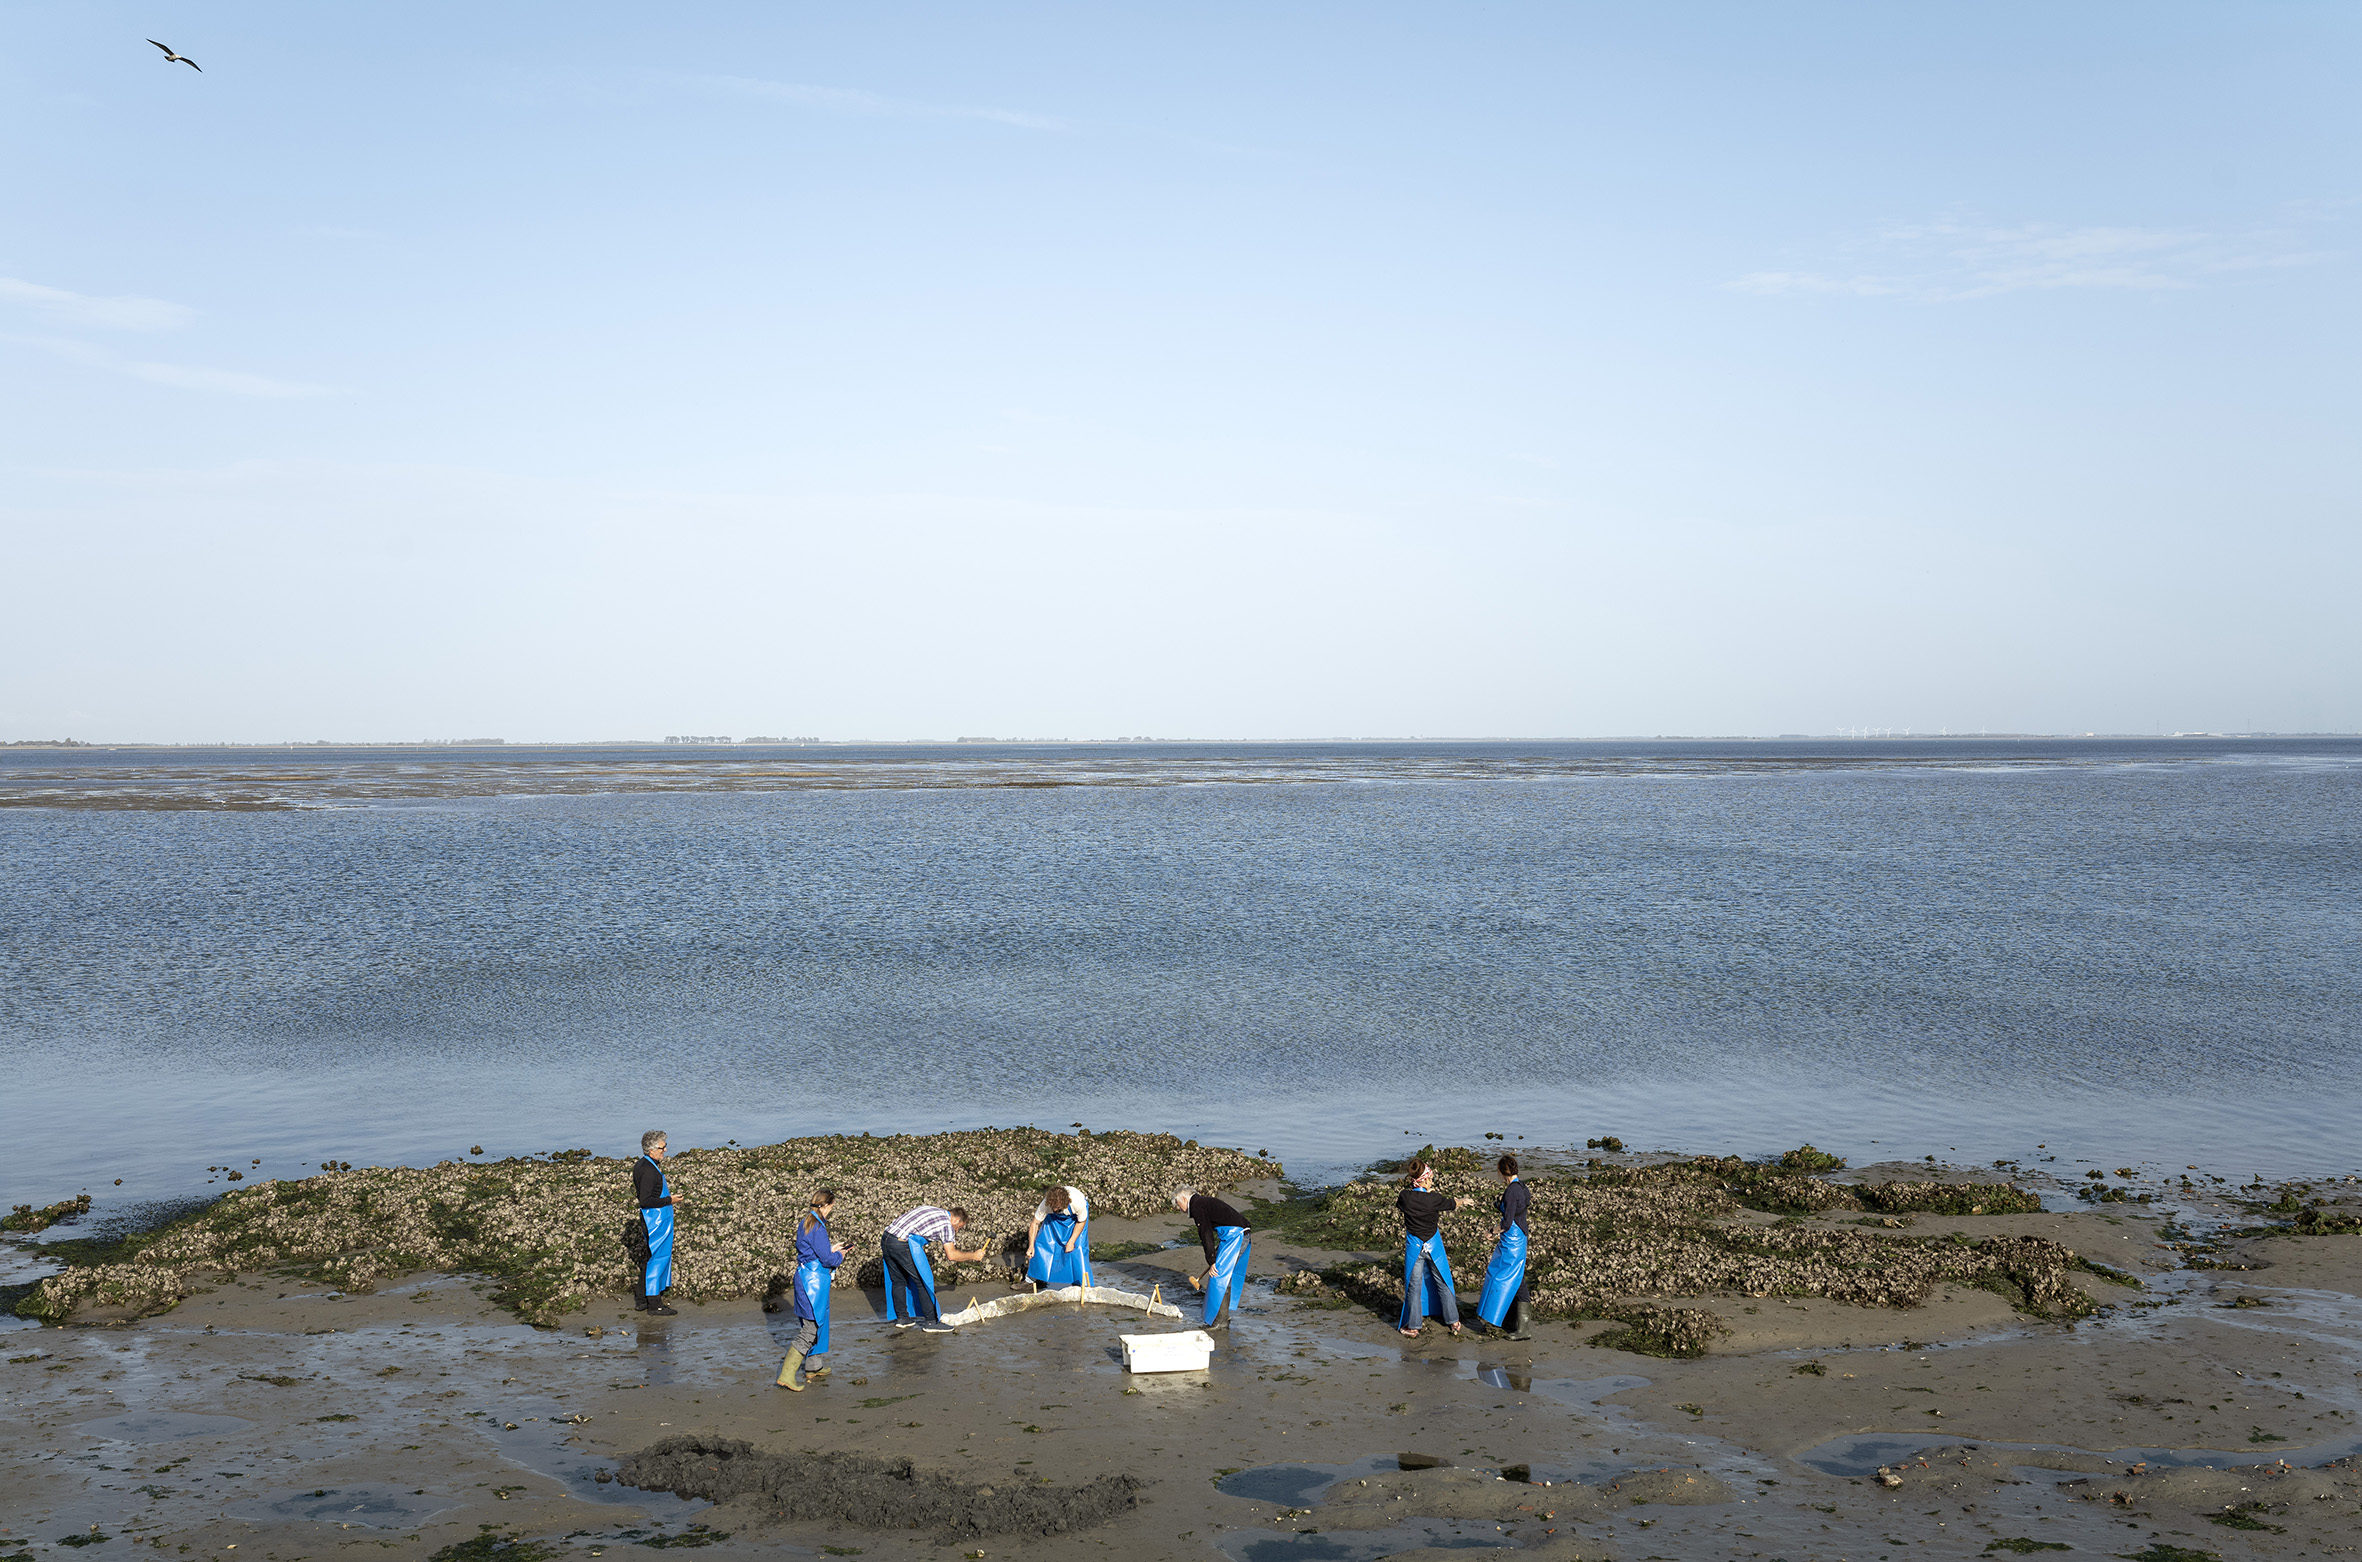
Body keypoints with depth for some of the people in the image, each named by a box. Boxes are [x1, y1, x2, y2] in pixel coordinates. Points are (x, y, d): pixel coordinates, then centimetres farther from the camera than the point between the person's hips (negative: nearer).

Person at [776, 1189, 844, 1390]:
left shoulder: (805, 1222, 9)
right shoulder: (818, 1227, -20)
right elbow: (827, 1259, -19)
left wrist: (830, 1250, 14)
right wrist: (839, 1256, 1)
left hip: (805, 1275, 10)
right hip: (814, 1281, -10)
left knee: (817, 1322, 23)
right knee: (810, 1329, -7)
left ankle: (813, 1367, 35)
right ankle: (787, 1375, -9)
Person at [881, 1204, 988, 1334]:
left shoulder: (929, 1210, 26)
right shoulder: (947, 1224, 0)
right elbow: (951, 1254, -3)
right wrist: (973, 1256, 9)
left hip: (886, 1240, 9)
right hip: (902, 1244, -9)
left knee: (898, 1280, 20)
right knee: (924, 1281, 0)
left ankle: (901, 1318, 28)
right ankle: (931, 1322, 3)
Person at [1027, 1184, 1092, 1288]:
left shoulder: (1077, 1202, -42)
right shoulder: (1045, 1204, -36)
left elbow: (1081, 1222, -21)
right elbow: (1035, 1223, -22)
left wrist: (1071, 1242, -20)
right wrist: (1031, 1245, -27)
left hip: (1075, 1216, -2)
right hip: (1054, 1218, 2)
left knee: (1078, 1246, -15)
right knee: (1044, 1240, -7)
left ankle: (1082, 1282, -5)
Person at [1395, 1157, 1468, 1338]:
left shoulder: (1405, 1197, -15)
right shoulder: (1434, 1199, -18)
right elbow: (1452, 1204, 2)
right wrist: (1464, 1200, 25)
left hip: (1414, 1246, 1)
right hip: (1433, 1245, -1)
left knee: (1414, 1285, 10)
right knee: (1443, 1282, 15)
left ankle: (1413, 1326, 16)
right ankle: (1453, 1321, 26)